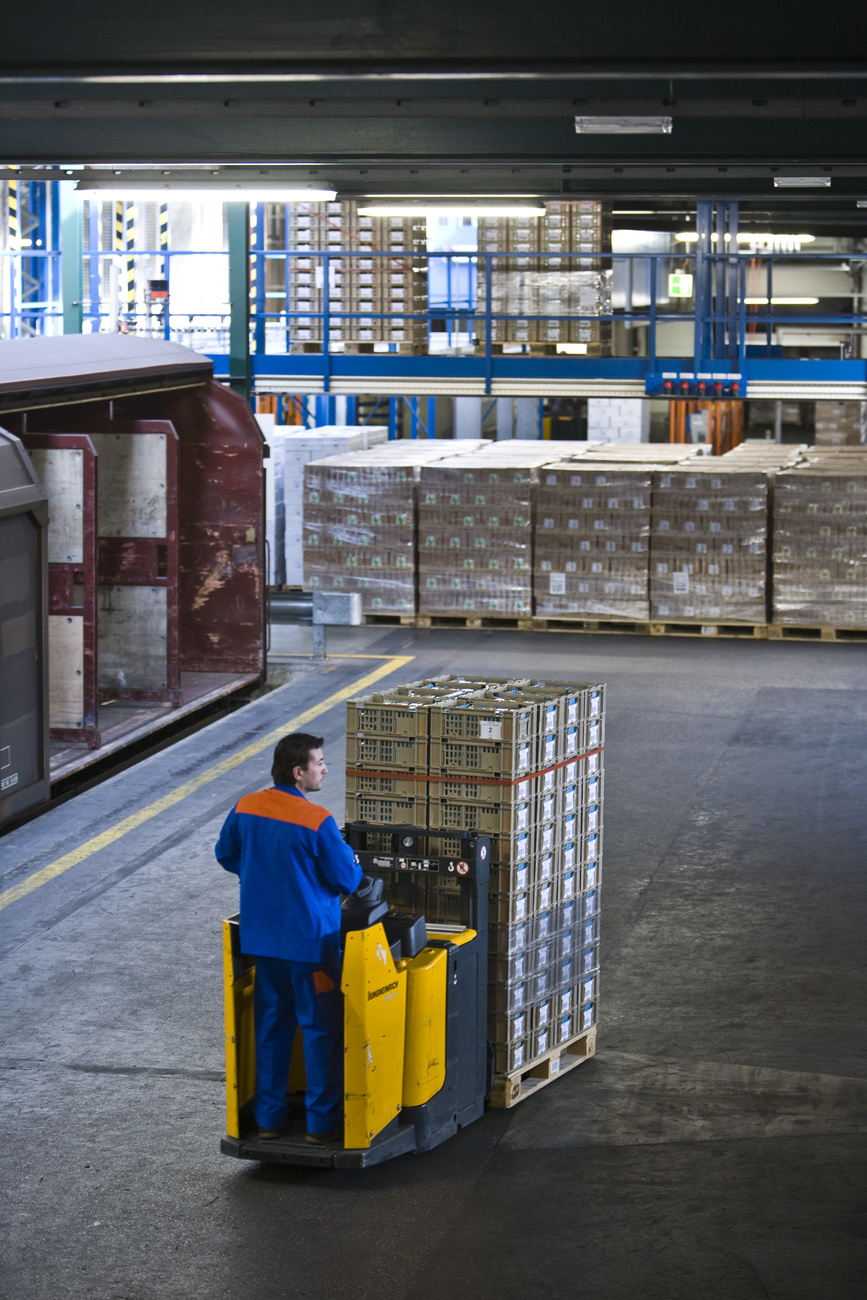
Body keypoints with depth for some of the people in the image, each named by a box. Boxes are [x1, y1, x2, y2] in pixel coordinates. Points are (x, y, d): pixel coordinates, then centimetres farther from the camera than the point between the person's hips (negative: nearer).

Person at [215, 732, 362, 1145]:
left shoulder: (245, 809, -2)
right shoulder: (317, 822, -20)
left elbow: (226, 855, 14)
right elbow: (348, 880, -13)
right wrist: (351, 863, 9)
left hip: (260, 937, 6)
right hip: (310, 939, -6)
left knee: (271, 1024, 16)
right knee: (322, 1028, 6)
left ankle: (269, 1117, 22)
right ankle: (322, 1122, 12)